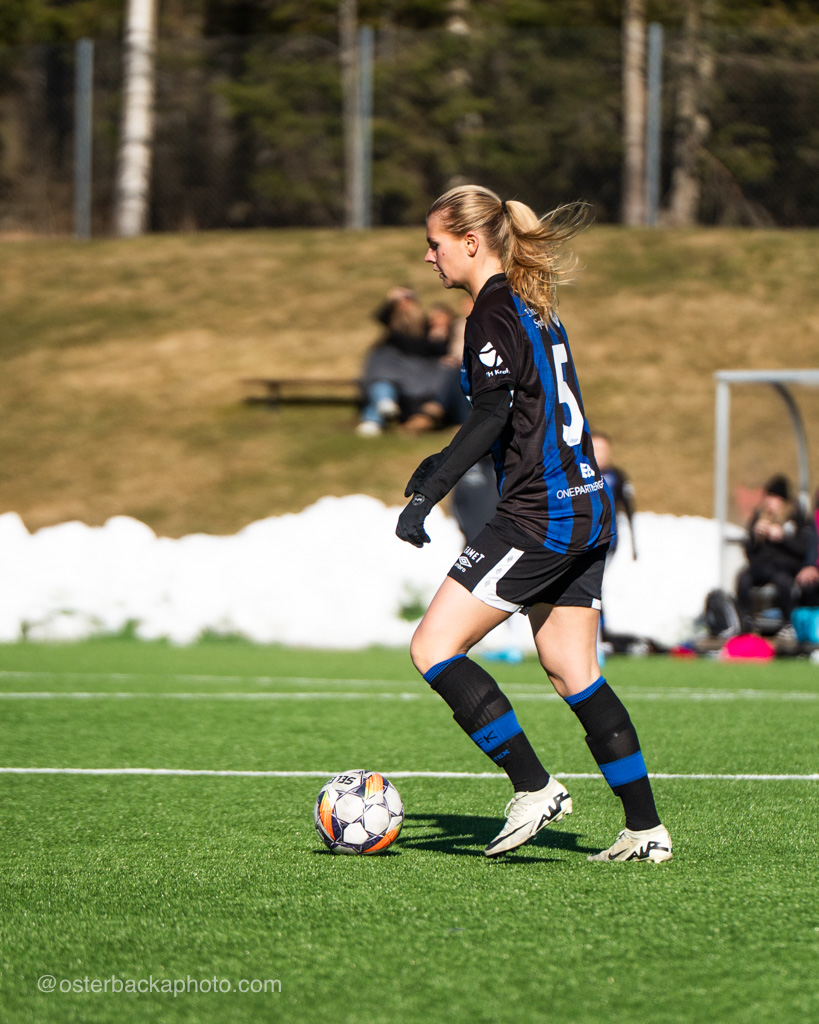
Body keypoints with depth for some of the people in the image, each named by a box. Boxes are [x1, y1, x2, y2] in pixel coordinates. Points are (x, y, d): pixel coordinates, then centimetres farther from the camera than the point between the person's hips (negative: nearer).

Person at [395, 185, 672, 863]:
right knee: (574, 676, 12)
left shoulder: (494, 312, -10)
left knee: (433, 648, -7)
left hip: (539, 516, -10)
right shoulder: (535, 306, 17)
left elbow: (492, 416, -21)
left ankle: (535, 788, -11)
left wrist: (428, 494, -23)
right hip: (587, 508, 10)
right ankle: (645, 829, 10)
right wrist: (446, 462, 31)